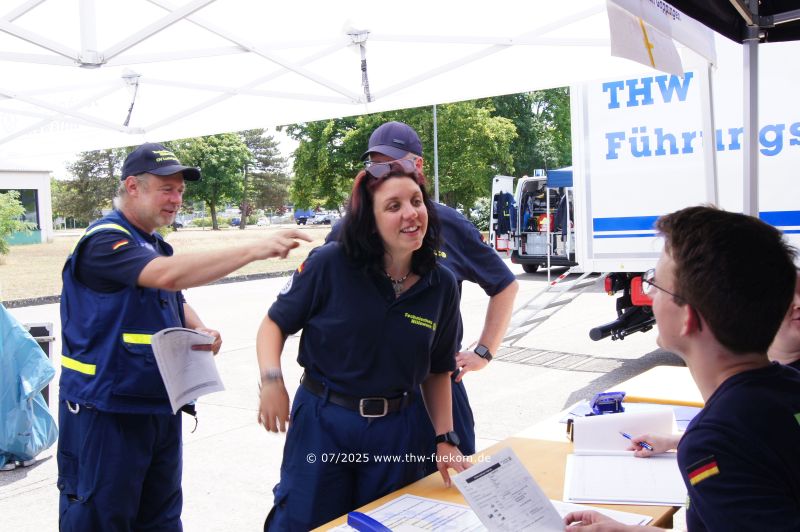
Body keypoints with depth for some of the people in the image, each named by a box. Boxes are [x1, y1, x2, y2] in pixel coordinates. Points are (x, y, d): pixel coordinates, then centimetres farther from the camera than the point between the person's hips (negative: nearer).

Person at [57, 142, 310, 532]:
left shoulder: (157, 247, 12)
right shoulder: (105, 240, -17)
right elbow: (169, 276, -34)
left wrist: (200, 330, 1)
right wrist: (255, 250, -38)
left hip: (161, 407, 8)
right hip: (106, 409, -8)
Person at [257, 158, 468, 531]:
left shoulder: (442, 285, -4)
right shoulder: (330, 265, -15)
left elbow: (438, 371, 7)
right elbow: (276, 323, -3)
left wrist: (445, 438, 2)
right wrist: (271, 381, -19)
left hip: (394, 431, 3)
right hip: (322, 422, -3)